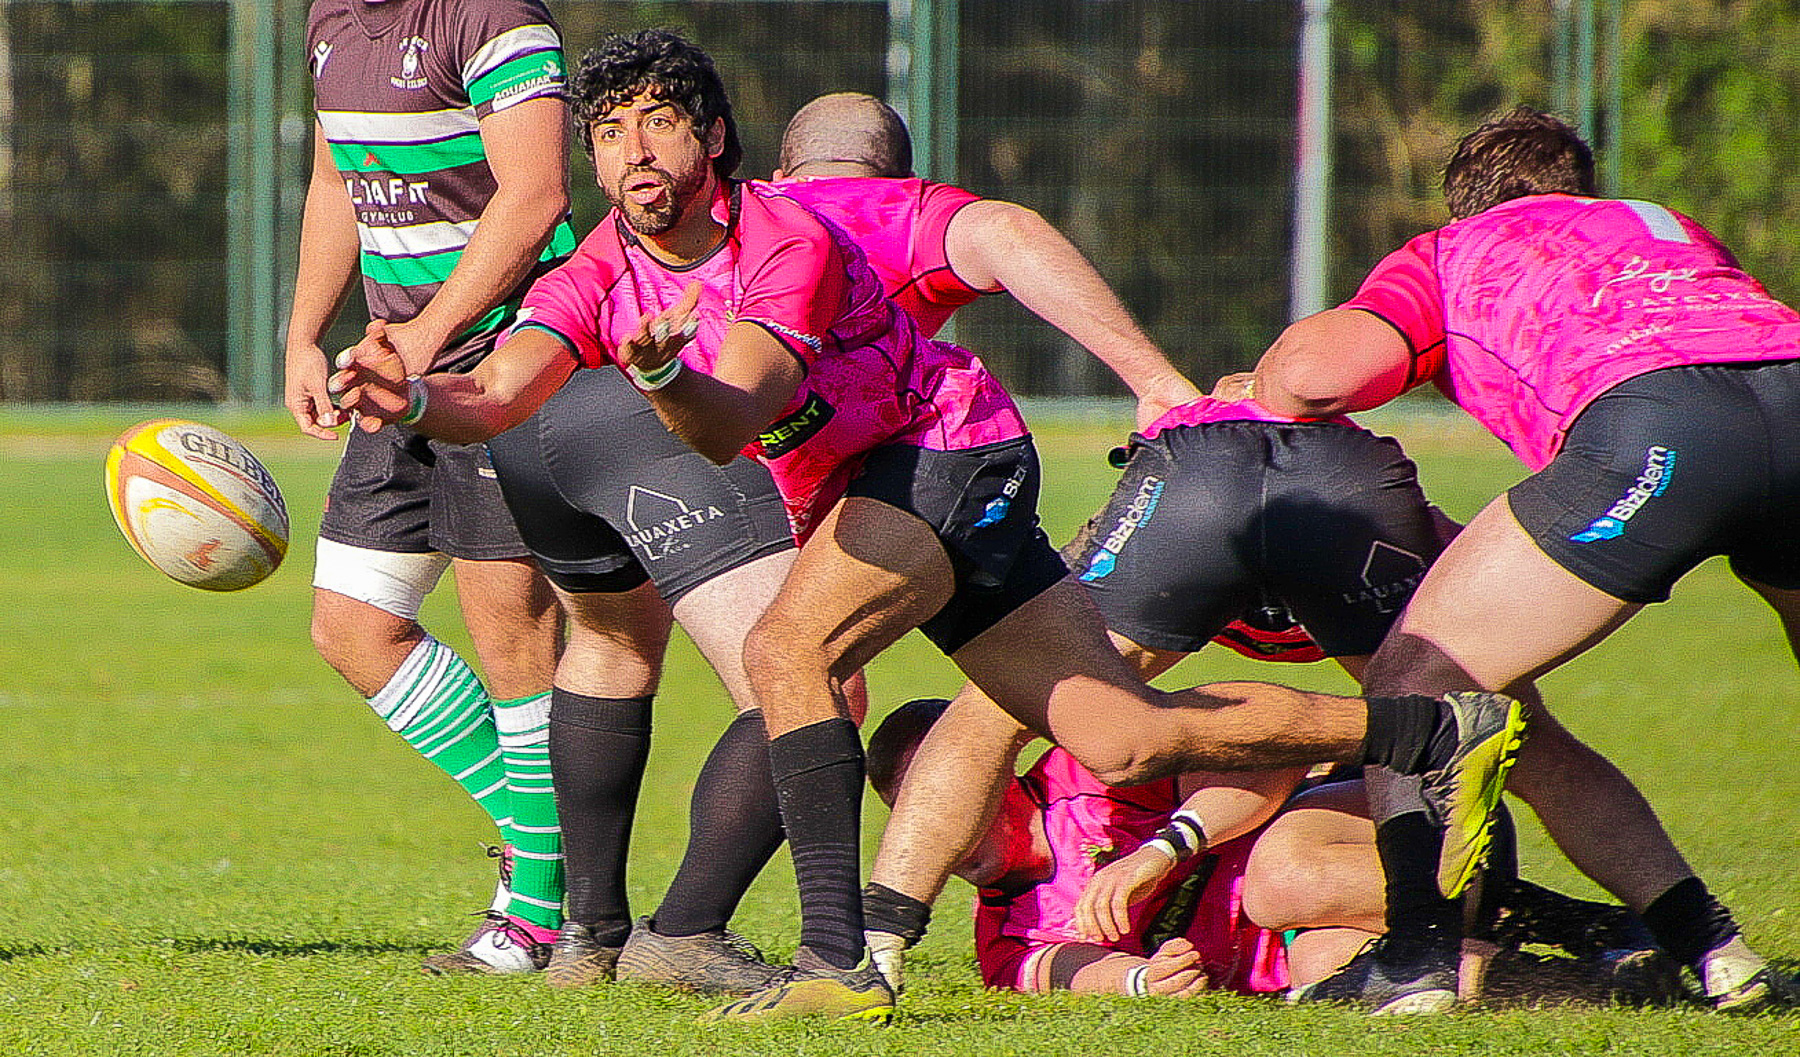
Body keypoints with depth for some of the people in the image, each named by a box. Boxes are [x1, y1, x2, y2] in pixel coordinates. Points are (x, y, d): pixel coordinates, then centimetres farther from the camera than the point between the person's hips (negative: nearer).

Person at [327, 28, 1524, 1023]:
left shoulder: (792, 241, -23)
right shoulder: (600, 275, -4)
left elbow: (728, 425, -36)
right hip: (856, 490, 7)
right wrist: (412, 395, -39)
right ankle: (1442, 730, 12)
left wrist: (665, 372, -57)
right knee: (1120, 736, 4)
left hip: (953, 454, -7)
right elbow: (498, 395, -19)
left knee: (786, 648, -28)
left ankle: (841, 959, -28)